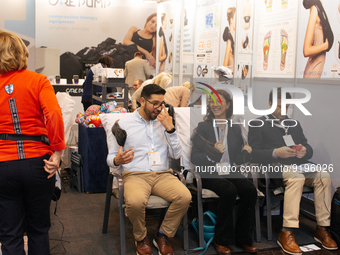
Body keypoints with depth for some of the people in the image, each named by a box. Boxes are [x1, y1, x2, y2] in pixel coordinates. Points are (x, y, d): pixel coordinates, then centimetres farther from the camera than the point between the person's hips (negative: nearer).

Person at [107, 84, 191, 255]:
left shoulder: (163, 122, 14)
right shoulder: (124, 124, 7)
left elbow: (176, 155, 6)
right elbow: (110, 158, 8)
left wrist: (170, 128, -5)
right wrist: (117, 160, -17)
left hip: (162, 175, 3)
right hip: (135, 175, -2)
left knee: (185, 196, -28)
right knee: (135, 201, -36)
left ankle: (162, 235, -2)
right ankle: (141, 238, -2)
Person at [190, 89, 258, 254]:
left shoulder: (235, 128, 12)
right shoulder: (203, 127, 2)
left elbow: (238, 159, 12)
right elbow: (194, 157, -3)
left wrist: (245, 152, -9)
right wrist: (212, 153, -19)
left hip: (230, 172, 4)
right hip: (209, 174, -3)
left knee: (250, 190, -24)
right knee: (229, 191, -32)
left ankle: (243, 237, -7)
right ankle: (222, 240, -14)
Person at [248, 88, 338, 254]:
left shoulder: (294, 124, 28)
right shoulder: (258, 124, 10)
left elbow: (309, 149, 19)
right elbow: (253, 153, -3)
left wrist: (304, 151, -6)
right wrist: (276, 153, -19)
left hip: (300, 165, 5)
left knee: (324, 176, -24)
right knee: (297, 177, -36)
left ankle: (322, 228, -18)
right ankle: (286, 234, -37)